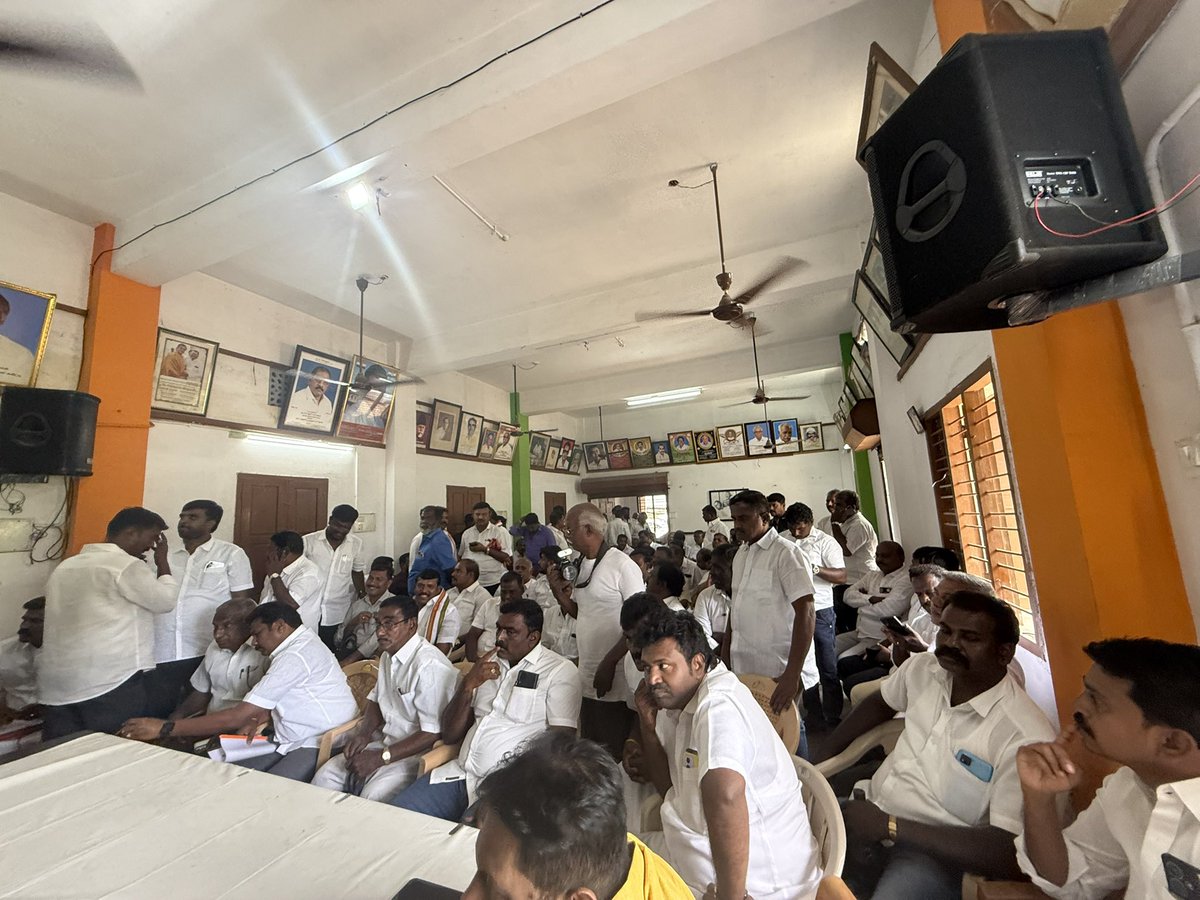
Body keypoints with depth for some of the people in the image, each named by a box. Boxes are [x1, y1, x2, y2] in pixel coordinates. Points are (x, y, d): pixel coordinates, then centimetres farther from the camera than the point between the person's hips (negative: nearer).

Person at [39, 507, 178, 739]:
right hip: (110, 684, -8)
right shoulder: (126, 565, -12)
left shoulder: (65, 566, 16)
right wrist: (162, 561, 5)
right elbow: (166, 600, -3)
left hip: (56, 686, 8)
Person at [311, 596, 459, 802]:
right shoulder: (388, 656, 7)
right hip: (385, 742, 8)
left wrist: (381, 757, -18)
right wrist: (364, 733, 1)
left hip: (416, 752, -8)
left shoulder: (430, 665, -24)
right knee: (324, 778, -2)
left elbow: (433, 733, -22)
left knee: (372, 796, -27)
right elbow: (376, 700, 20)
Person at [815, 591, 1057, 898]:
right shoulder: (924, 668, -2)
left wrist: (890, 826, -23)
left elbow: (1011, 853, -22)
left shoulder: (1026, 738, -20)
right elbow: (880, 703, 16)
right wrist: (821, 759, 9)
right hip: (867, 814, 6)